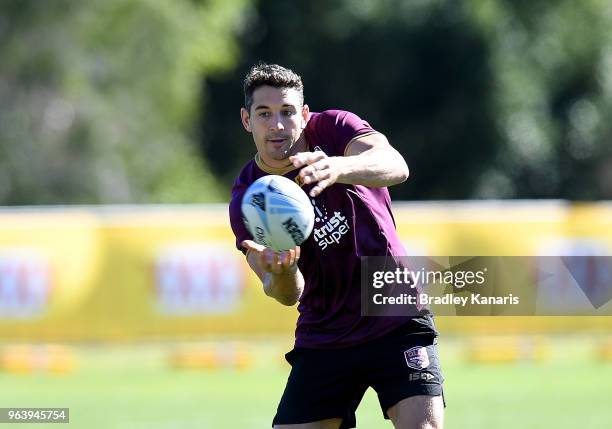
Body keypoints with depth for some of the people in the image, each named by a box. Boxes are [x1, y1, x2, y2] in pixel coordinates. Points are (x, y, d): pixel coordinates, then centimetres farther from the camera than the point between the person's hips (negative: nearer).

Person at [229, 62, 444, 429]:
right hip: (322, 340, 2)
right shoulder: (246, 203, -6)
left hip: (397, 325, -2)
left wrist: (338, 168, -51)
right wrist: (281, 275, -43)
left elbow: (396, 167, -30)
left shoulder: (333, 128, -8)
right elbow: (289, 294, -17)